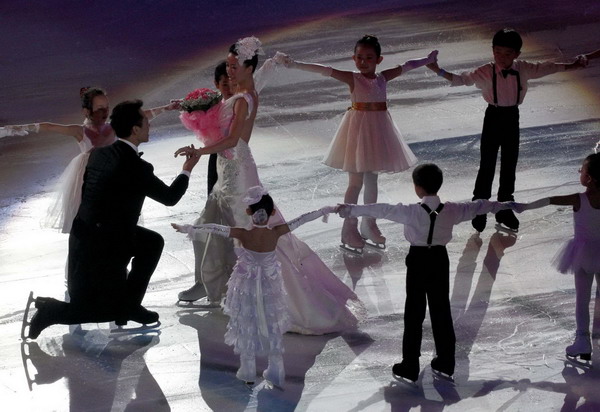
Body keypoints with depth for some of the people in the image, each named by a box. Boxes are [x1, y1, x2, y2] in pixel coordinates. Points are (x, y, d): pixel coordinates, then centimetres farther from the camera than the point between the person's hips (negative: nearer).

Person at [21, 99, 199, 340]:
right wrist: (187, 170, 11)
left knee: (153, 243, 21)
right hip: (100, 248, -8)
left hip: (84, 232, 8)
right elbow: (169, 197, -6)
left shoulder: (100, 153, 1)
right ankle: (49, 310, -5)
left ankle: (129, 304, 23)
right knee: (113, 310, 8)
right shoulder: (136, 167, -21)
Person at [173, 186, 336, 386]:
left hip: (247, 286, -1)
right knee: (273, 328, 17)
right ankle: (276, 373, 24)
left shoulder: (243, 234, -23)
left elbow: (213, 228, -24)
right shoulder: (276, 233, -20)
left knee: (247, 327, 16)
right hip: (270, 287, 1)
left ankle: (248, 372, 24)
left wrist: (188, 228, -18)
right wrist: (326, 210, -1)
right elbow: (302, 219, -11)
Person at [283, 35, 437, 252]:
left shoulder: (383, 77, 2)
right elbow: (323, 70, -21)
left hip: (377, 129, 5)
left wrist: (428, 60, 27)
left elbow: (407, 66, 16)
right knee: (356, 182, -1)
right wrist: (295, 64, -30)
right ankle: (349, 228, 7)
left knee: (371, 179, 14)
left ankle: (369, 225, 26)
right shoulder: (352, 79, -11)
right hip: (358, 128, -4)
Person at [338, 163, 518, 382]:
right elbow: (477, 206, 10)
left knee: (414, 314, 1)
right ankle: (445, 363, 22)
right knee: (441, 310, 14)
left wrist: (351, 210, -8)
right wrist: (502, 205, 27)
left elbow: (382, 210, -15)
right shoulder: (451, 211, -5)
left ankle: (410, 367, 4)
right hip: (440, 260, 4)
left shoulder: (412, 212, -17)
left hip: (418, 260, -4)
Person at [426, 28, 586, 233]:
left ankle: (505, 210, 29)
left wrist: (573, 65, 10)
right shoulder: (486, 72, -18)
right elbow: (462, 79, -25)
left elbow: (546, 68, 6)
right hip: (493, 117, -4)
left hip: (512, 118, 4)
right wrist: (439, 71, -41)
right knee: (487, 166, 1)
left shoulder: (523, 70, -7)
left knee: (509, 166, 14)